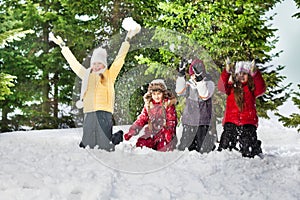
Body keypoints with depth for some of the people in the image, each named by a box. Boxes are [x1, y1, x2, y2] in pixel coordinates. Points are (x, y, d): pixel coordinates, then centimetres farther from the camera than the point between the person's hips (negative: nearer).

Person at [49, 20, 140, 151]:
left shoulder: (110, 75, 9)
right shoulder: (87, 75, 17)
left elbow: (120, 58, 7)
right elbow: (73, 61, 24)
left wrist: (127, 40, 4)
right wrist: (62, 46, 29)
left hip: (104, 112, -3)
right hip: (89, 113, 3)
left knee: (105, 147, -4)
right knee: (87, 146, 4)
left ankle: (118, 136, 28)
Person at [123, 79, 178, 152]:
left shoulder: (168, 104, -2)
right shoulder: (148, 105, 10)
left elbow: (171, 121, -7)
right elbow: (141, 120, 9)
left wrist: (168, 133, -26)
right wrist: (130, 133, 0)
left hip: (165, 134, -4)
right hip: (152, 134, 4)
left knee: (163, 148, -31)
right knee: (140, 144, -19)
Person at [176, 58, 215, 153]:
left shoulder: (209, 83, -1)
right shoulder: (189, 84, 8)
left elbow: (205, 96, -19)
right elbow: (179, 91, -11)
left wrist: (200, 79, -28)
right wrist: (181, 74, -17)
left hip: (203, 121, -2)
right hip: (189, 121, 3)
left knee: (202, 149, 1)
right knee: (184, 147, 3)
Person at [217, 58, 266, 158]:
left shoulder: (252, 88, 6)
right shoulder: (231, 87, 10)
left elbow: (261, 89, -14)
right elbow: (221, 86, -9)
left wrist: (255, 74, -30)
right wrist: (227, 71, -25)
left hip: (248, 121, -1)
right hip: (231, 121, 1)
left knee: (249, 152, 1)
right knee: (225, 147, -3)